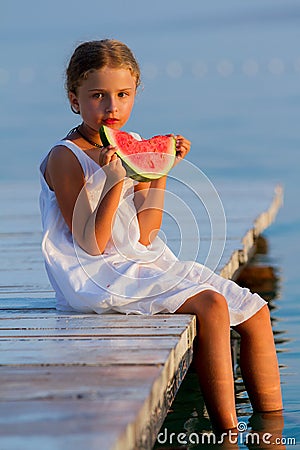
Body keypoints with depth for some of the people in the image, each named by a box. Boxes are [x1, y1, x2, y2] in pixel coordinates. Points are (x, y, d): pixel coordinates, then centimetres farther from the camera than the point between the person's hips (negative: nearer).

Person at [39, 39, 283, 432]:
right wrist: (113, 183, -26)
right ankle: (226, 431, -18)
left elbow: (144, 235, 4)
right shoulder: (66, 159, -11)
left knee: (255, 312, 4)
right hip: (105, 278, -8)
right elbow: (91, 245, -17)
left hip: (147, 265, 8)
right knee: (210, 306, -26)